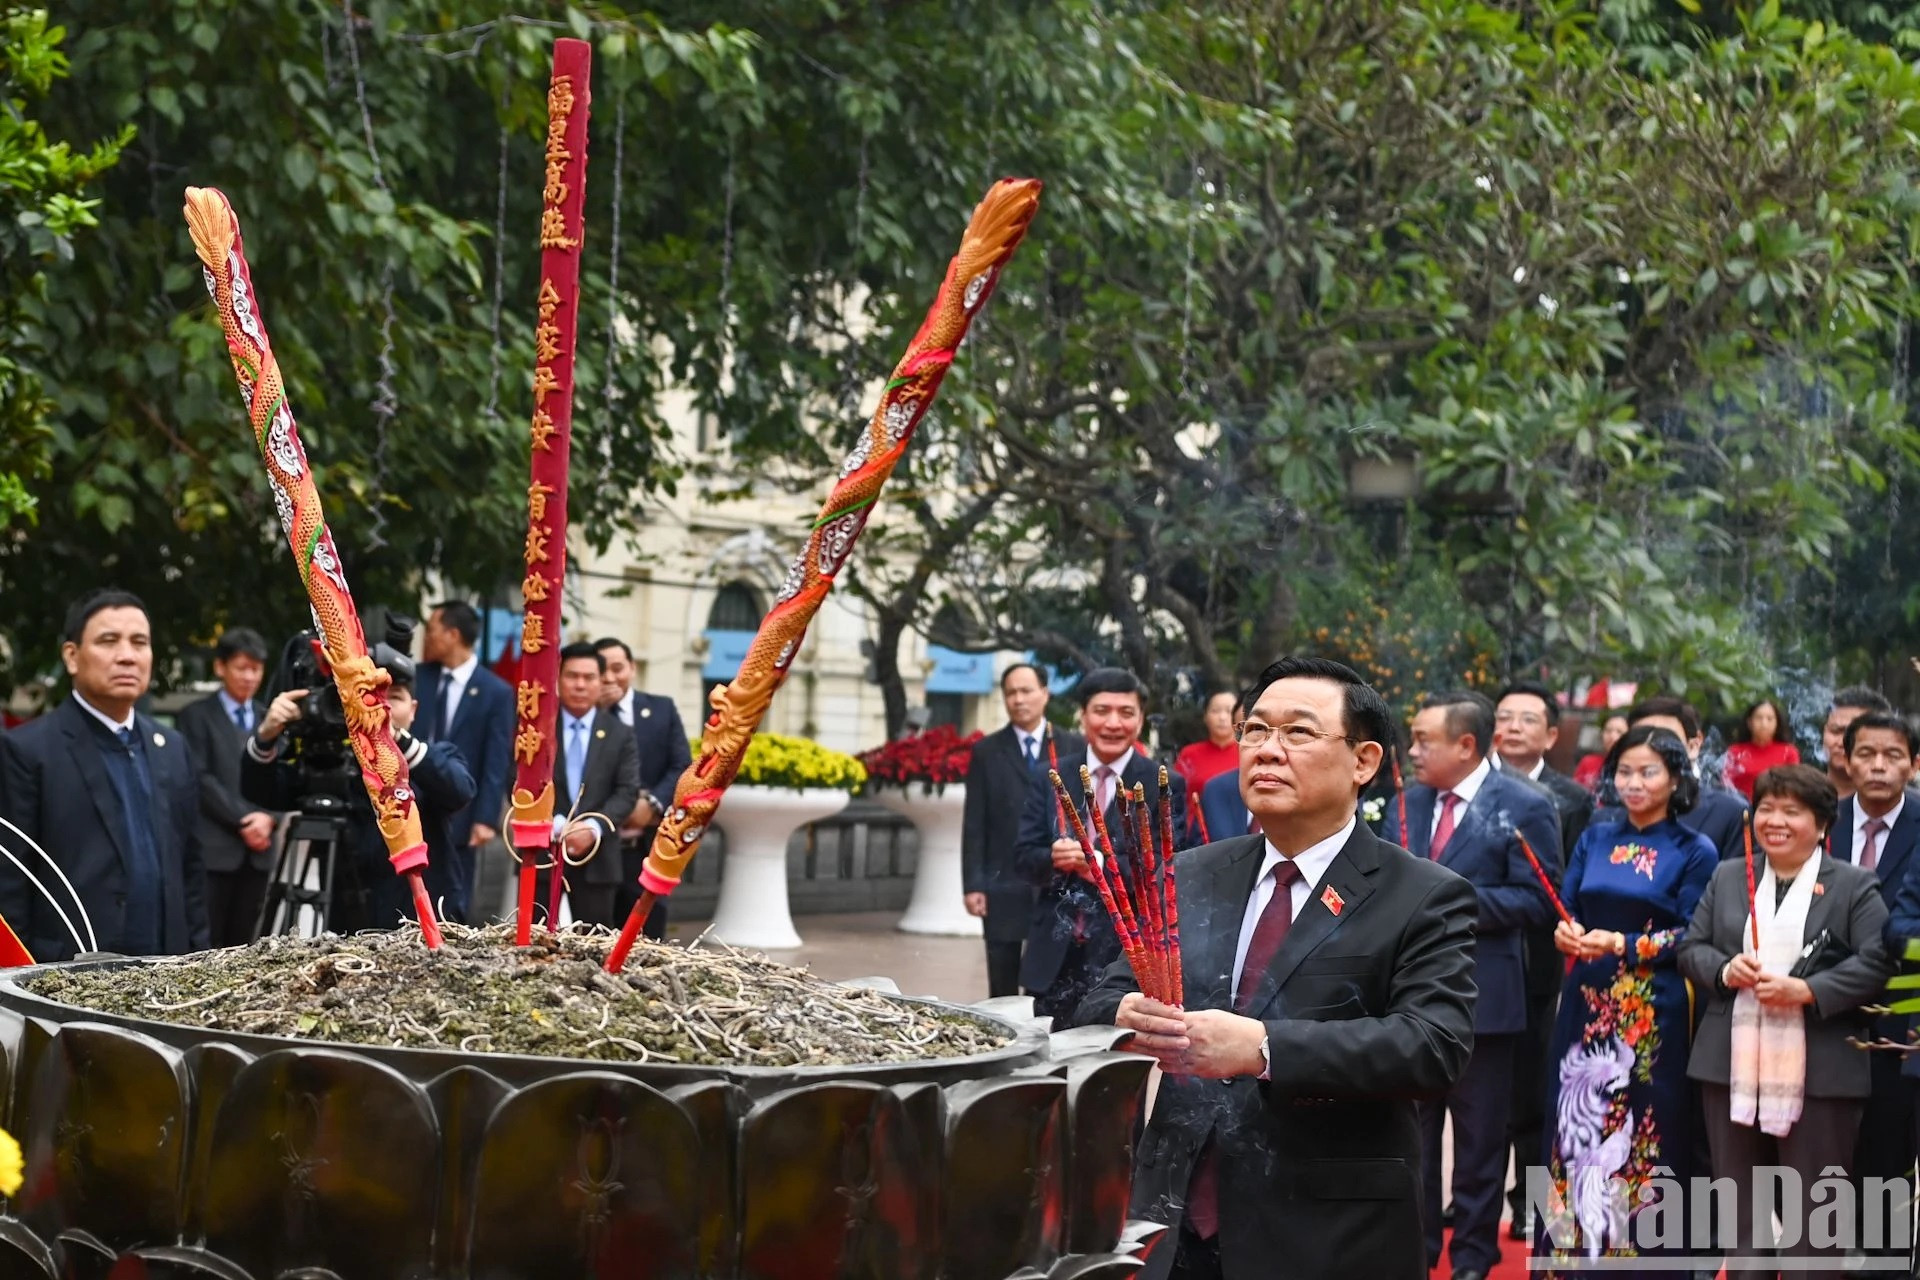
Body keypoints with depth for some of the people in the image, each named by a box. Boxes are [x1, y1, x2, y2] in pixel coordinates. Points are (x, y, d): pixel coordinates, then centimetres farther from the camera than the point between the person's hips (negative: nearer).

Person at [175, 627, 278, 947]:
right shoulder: (195, 716, 2)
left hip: (257, 849, 4)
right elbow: (200, 779, -7)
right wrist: (242, 820, -14)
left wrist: (268, 816, -9)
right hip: (213, 847, -4)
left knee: (241, 945, 6)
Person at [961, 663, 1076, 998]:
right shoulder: (986, 752, 6)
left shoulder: (1074, 749, 6)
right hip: (1003, 887, 0)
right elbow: (974, 825, 3)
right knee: (1003, 991, 4)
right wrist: (973, 885, -4)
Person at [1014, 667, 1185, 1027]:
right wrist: (1053, 858, -15)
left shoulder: (1164, 787, 0)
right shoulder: (1052, 779, 10)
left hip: (1126, 954, -3)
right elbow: (1024, 855, 7)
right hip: (1055, 954, 3)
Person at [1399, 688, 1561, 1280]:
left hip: (1480, 994, -5)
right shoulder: (1407, 801, 9)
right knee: (1409, 1131, 12)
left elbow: (1538, 899, -13)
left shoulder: (1525, 807, -8)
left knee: (1479, 1139, 7)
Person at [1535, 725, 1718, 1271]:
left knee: (1643, 1135, -1)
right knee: (1577, 1123, 3)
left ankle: (1641, 1249, 7)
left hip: (1654, 1016, -4)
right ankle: (1572, 1245, 12)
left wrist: (1623, 945, -18)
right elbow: (1566, 910, 10)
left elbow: (1693, 938, -8)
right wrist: (1565, 933, -13)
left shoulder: (1695, 852, -2)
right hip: (1587, 1006, 4)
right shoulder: (1595, 838, 11)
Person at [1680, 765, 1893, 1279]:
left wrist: (1806, 990, -20)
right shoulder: (1727, 877, 12)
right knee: (1740, 1203, 13)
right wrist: (1724, 969, -10)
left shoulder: (1855, 886, -1)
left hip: (1819, 1075, -4)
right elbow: (1691, 948, 11)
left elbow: (1876, 963, -10)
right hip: (1732, 1067, 4)